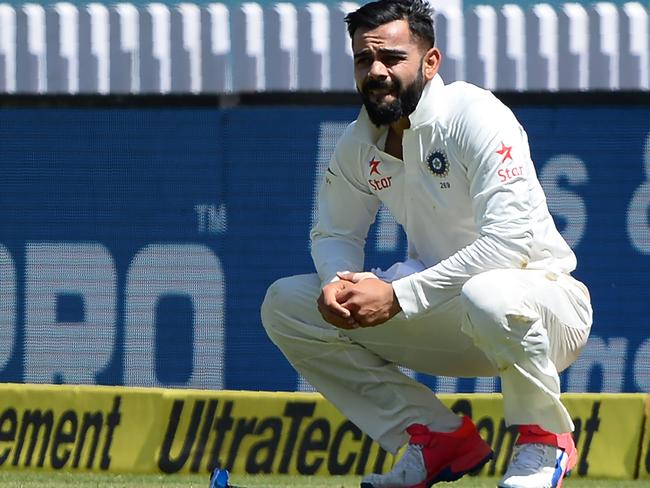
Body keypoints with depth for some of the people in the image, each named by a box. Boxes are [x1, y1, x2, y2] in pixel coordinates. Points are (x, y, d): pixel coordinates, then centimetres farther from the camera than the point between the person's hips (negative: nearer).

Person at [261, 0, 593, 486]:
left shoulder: (476, 116, -20)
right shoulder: (359, 143, 1)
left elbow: (510, 240, -29)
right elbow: (335, 232, 14)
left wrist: (399, 296, -30)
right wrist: (339, 281, -12)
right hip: (442, 317, 7)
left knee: (490, 295, -43)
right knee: (285, 304, -3)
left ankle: (546, 439, -12)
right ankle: (439, 437, 0)